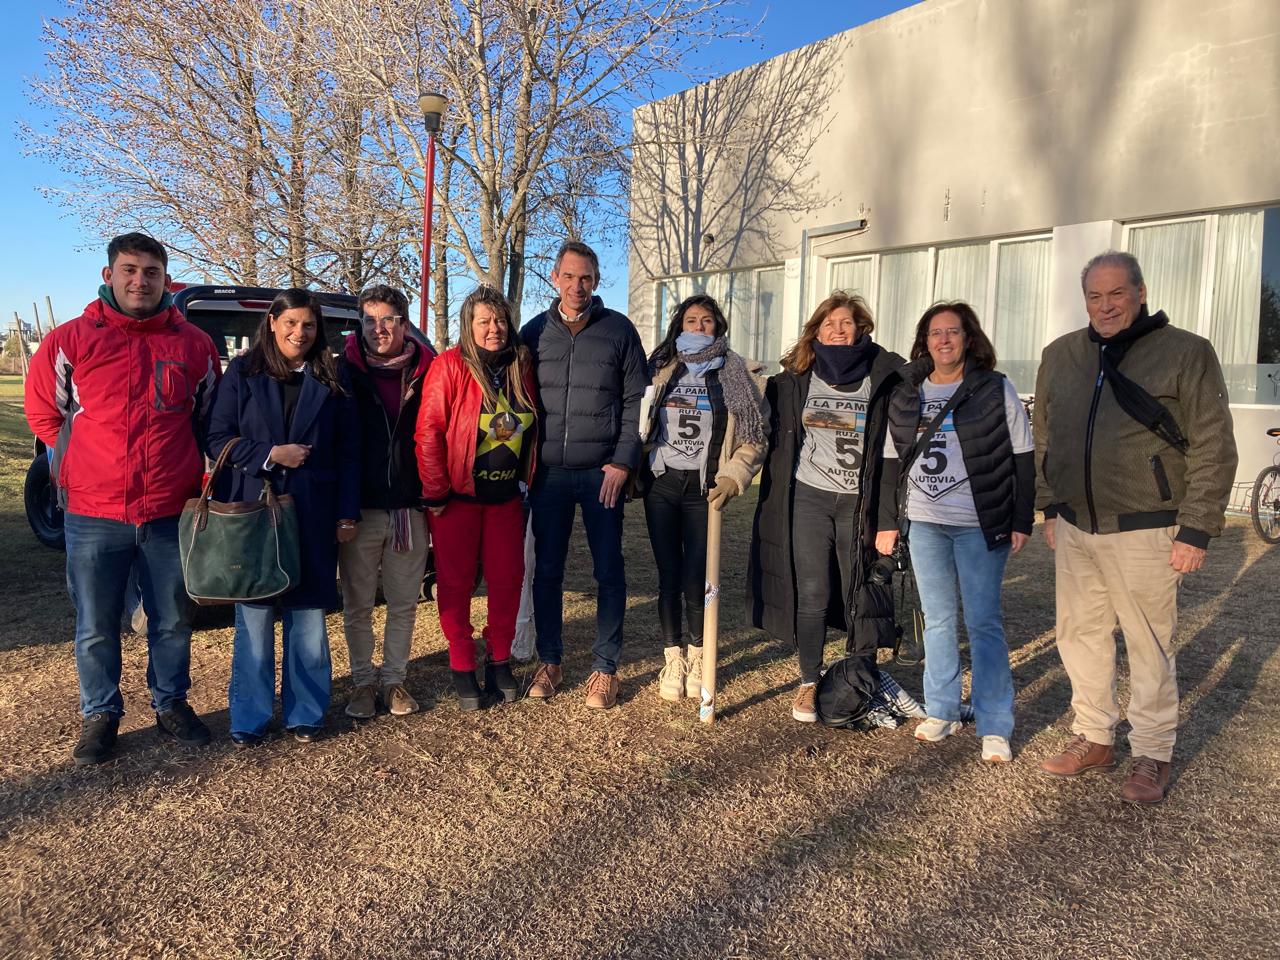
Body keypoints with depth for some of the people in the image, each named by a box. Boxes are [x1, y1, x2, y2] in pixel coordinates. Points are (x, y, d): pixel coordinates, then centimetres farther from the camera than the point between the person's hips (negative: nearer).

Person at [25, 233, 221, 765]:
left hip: (171, 514, 1)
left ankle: (171, 704, 31)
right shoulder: (71, 339, -1)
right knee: (96, 629, 9)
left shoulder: (194, 344, 4)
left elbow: (210, 417, 15)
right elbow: (43, 411, 10)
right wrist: (85, 467, 8)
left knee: (173, 622, 12)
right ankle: (100, 715, 27)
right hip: (93, 515, -1)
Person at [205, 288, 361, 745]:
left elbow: (348, 452, 6)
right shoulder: (241, 373, 4)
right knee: (253, 618, 4)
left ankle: (305, 714, 20)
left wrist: (348, 514, 0)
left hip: (313, 517, 1)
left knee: (307, 617, 7)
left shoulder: (331, 380, 7)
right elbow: (217, 440, 0)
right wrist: (270, 455, -14)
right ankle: (249, 717, 18)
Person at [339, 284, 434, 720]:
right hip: (359, 510, -1)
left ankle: (394, 678, 26)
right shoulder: (345, 372, -2)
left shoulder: (425, 372, 0)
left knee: (404, 605, 11)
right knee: (358, 606, 11)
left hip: (410, 509, 1)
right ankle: (363, 681, 27)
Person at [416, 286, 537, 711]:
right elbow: (428, 431, -13)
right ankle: (462, 668, 17)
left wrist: (526, 481, 9)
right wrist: (435, 493, -14)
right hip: (458, 496, -4)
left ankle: (499, 661, 24)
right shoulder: (449, 366, -11)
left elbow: (531, 429, 13)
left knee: (507, 579, 8)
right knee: (456, 582, 4)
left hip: (507, 495, 4)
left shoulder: (521, 366, 4)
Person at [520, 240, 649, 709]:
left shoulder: (619, 329, 1)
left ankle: (605, 667, 16)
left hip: (602, 473, -2)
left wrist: (623, 461, -8)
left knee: (608, 570, 3)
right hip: (548, 474, 2)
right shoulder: (534, 332, 7)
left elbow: (636, 401, 0)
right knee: (546, 570, 8)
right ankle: (549, 661, 23)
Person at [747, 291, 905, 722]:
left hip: (859, 502, -1)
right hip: (809, 497, 1)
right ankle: (809, 683, 15)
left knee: (860, 595, 6)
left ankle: (864, 681, 22)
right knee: (812, 594, 3)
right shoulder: (795, 379, 6)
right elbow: (774, 434, 14)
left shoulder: (883, 379, -2)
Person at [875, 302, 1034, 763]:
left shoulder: (996, 390, -1)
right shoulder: (905, 395, 9)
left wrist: (1021, 522, -6)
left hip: (981, 526, -3)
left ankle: (995, 727, 9)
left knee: (983, 622, 0)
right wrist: (887, 522, 9)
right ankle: (941, 711, 22)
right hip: (924, 524, 4)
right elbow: (892, 462, 12)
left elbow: (1022, 460, -1)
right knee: (936, 618, 10)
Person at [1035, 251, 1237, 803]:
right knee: (1080, 635, 13)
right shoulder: (1060, 355, 7)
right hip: (1074, 529, 5)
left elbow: (1213, 450, -7)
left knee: (1149, 645, 6)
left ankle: (1152, 754, 23)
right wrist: (1049, 509, 13)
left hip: (1142, 531, -4)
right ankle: (1094, 737, 30)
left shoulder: (1186, 353, -7)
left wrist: (1196, 530, -10)